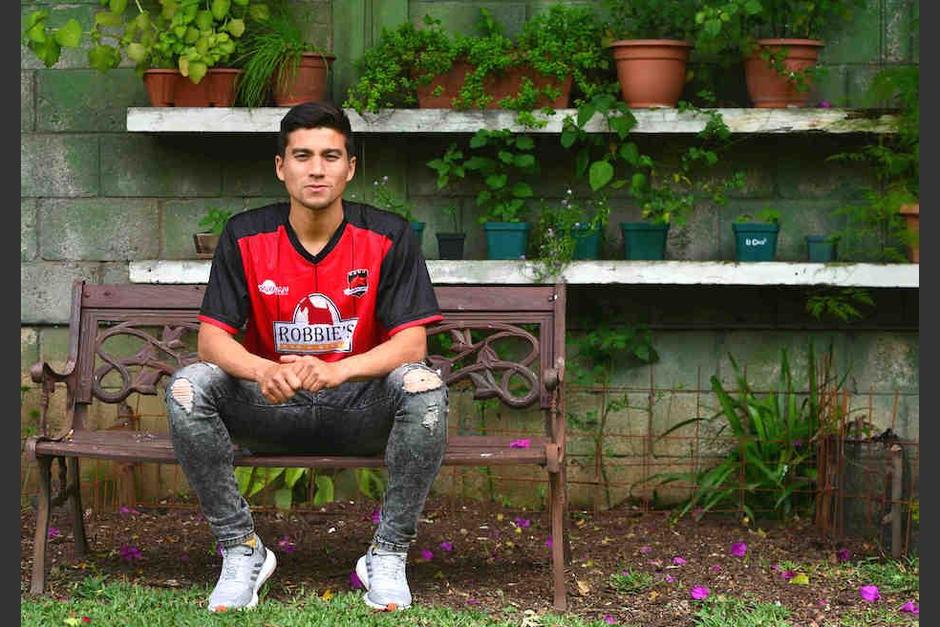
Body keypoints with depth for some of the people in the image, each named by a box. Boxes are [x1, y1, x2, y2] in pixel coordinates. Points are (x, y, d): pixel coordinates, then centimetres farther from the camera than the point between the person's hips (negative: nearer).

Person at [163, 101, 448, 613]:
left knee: (423, 388, -32)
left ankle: (388, 554, -15)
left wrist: (335, 370, -33)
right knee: (186, 388, -25)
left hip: (360, 408, -1)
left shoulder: (388, 238, -6)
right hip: (272, 407, 1)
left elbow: (411, 342, -13)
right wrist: (265, 372, -32)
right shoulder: (246, 237, -3)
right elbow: (212, 337, -9)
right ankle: (241, 550, -11)